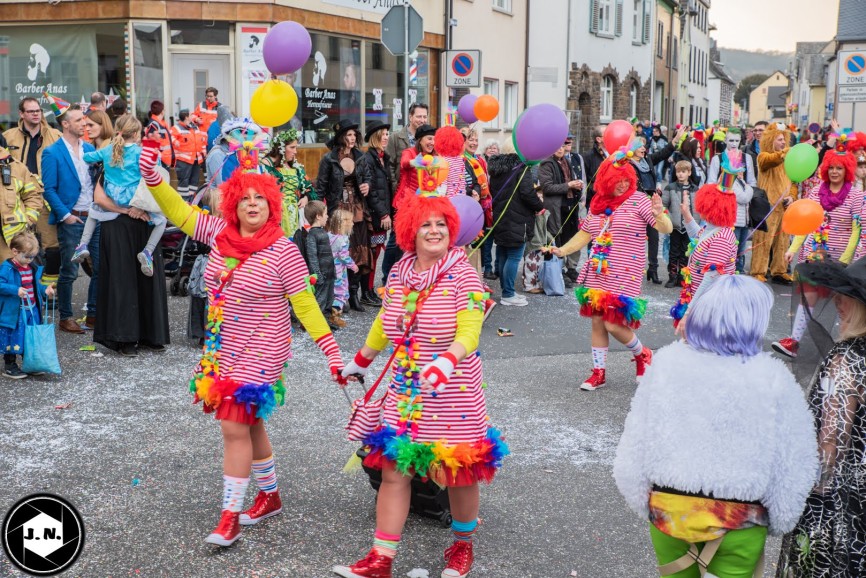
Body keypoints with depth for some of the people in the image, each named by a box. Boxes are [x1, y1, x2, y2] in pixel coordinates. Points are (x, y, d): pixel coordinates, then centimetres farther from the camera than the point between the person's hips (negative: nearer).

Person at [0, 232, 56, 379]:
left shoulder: (33, 268, 8)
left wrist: (45, 290, 2)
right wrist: (16, 290, -34)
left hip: (32, 311, 7)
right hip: (14, 312, -7)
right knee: (14, 339, 1)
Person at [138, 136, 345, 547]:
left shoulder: (283, 251, -15)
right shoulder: (220, 233, 0)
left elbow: (305, 306, -13)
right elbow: (180, 213, 8)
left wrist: (332, 351, -16)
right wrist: (151, 175, 0)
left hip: (259, 354, -6)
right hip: (221, 350, 7)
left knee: (235, 427, -8)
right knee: (248, 423, 18)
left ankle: (230, 518, 3)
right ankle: (270, 496, 36)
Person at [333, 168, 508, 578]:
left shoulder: (462, 275, -12)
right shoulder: (399, 273, 3)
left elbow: (469, 332, -21)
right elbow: (384, 324, 19)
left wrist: (446, 361, -40)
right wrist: (359, 361, 27)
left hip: (452, 396, -4)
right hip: (404, 394, 4)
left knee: (460, 474, 8)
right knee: (393, 470, 3)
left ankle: (462, 544, 33)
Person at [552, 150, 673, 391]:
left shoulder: (638, 200, -6)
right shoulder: (597, 203, 9)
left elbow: (667, 229, -13)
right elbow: (584, 235, 16)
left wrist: (659, 215, -34)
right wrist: (563, 250, 2)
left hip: (624, 277, -5)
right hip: (597, 275, 5)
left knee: (613, 324, -8)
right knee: (597, 322, 8)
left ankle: (642, 354, 21)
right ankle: (598, 373, 21)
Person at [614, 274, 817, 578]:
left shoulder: (667, 363, -12)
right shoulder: (773, 379, -17)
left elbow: (637, 445, -5)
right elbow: (791, 466, -9)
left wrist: (644, 503, 10)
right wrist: (780, 519, 8)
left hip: (667, 510, 2)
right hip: (738, 522, -2)